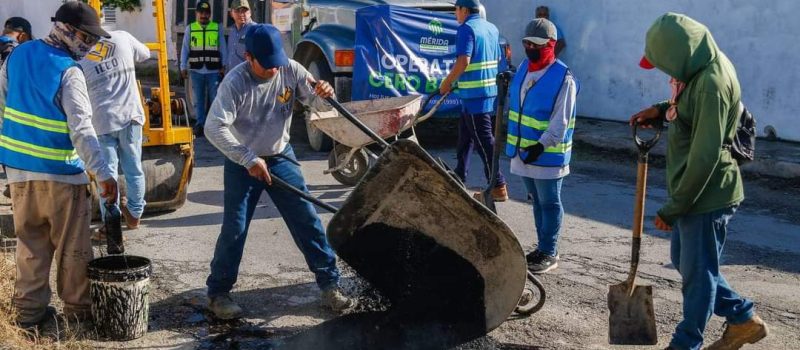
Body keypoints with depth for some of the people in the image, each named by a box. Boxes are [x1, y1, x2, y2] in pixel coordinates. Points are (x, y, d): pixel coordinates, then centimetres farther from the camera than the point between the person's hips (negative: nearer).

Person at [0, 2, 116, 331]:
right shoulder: (69, 72, -16)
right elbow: (81, 129, -23)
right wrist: (103, 173, -26)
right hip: (60, 173, -6)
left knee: (30, 243, 14)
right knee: (72, 247, 7)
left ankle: (29, 310, 18)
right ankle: (77, 309, 16)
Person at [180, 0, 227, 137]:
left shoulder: (217, 28, 4)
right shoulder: (190, 28, 6)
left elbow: (223, 49, 4)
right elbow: (185, 49, 8)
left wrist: (223, 66, -2)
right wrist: (183, 67, 3)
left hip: (213, 70, -1)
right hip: (196, 70, 1)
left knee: (215, 98, 2)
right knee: (198, 99, 8)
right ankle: (200, 123, 17)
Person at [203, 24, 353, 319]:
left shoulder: (291, 70, -11)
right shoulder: (235, 82, -22)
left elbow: (319, 104, -3)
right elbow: (214, 128, -27)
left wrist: (325, 95, -28)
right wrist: (249, 160, -29)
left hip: (281, 157, 3)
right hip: (242, 163, -3)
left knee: (307, 220, 1)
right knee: (234, 229, -2)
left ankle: (330, 284, 13)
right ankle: (218, 293, 15)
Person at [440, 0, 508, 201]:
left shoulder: (466, 28, -13)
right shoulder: (492, 28, 13)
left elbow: (463, 61, -23)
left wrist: (447, 83, -10)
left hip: (474, 95, -9)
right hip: (490, 91, 9)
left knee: (484, 141, -5)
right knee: (465, 135, 20)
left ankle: (498, 187, -2)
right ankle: (459, 177, 28)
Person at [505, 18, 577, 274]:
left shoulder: (563, 78, -15)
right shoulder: (523, 68, 8)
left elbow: (561, 121, -19)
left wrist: (541, 145, -24)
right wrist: (513, 142, 15)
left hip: (548, 154, -7)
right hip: (523, 151, 7)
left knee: (549, 204, 3)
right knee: (537, 202, 17)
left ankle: (549, 253, 11)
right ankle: (543, 248, 28)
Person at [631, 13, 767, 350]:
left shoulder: (712, 81, -25)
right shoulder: (702, 67, 5)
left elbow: (705, 155, -25)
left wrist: (672, 208, -18)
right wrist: (662, 111, 6)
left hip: (707, 193, -10)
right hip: (695, 189, 10)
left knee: (697, 271, 4)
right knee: (685, 261, 20)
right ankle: (744, 319, 33)